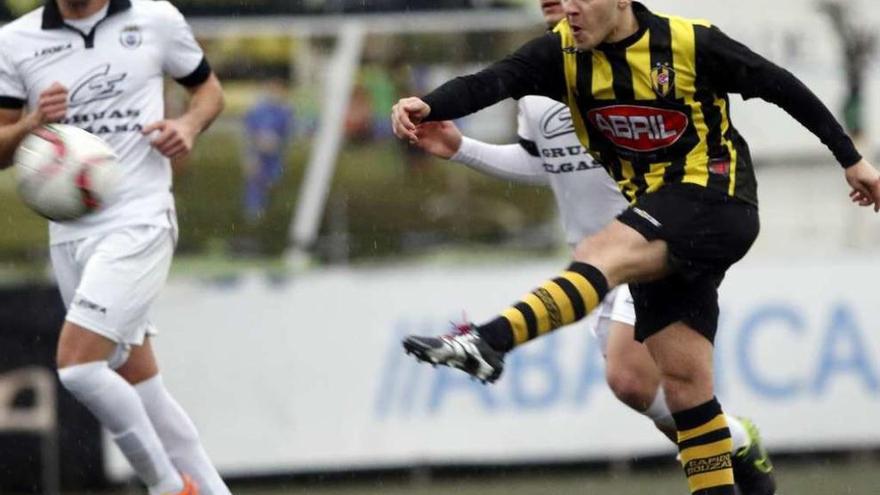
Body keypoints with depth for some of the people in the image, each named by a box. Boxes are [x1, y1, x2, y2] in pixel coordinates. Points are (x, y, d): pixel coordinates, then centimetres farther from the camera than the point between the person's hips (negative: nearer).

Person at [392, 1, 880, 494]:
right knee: (682, 380, 1)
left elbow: (783, 87, 0)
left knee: (598, 254, -30)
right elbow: (493, 81, -16)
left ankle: (490, 342, -49)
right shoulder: (564, 52, 1)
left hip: (716, 202, -7)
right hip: (663, 232, 7)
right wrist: (429, 107, -36)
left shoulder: (690, 43, -10)